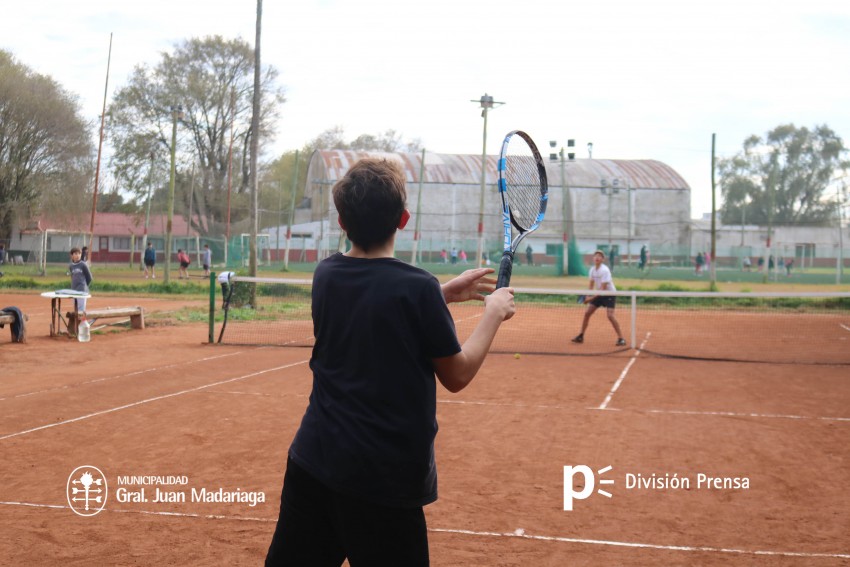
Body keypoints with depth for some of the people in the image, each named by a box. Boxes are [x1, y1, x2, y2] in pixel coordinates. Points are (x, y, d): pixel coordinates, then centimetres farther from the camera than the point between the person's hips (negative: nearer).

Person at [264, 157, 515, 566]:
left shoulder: (326, 275, 1)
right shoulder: (417, 287, -17)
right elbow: (457, 376, -6)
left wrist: (443, 294, 17)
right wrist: (494, 314, 6)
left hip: (312, 460, 6)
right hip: (385, 480, -5)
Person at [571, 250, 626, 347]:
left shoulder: (604, 270, -24)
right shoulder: (592, 270, -2)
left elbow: (603, 289, -26)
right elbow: (591, 284, 10)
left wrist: (592, 298, -25)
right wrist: (588, 296, -5)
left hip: (609, 294, -7)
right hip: (598, 294, 7)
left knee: (610, 315, -23)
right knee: (587, 313, 3)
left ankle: (621, 338, -17)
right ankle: (581, 336, 15)